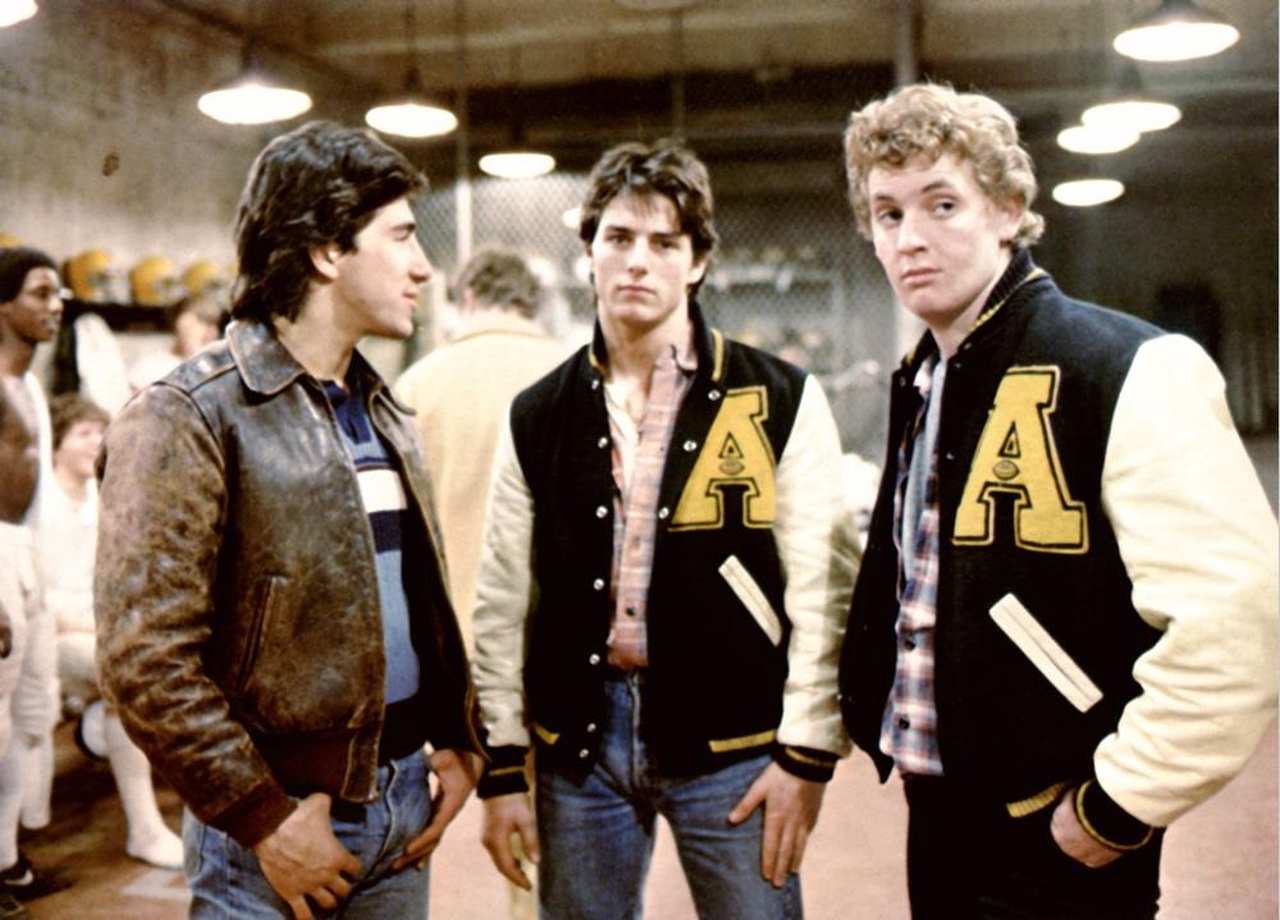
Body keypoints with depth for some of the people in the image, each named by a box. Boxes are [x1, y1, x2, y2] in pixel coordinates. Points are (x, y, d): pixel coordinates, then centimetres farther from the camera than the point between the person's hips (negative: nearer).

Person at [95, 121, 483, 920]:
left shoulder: (384, 412, 10)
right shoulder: (190, 417, -13)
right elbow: (145, 660, -18)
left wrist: (459, 741, 6)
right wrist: (265, 819, -16)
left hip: (402, 795, 7)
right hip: (278, 814, -6)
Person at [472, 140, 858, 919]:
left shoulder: (780, 399, -4)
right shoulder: (538, 416, 5)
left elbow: (821, 587, -4)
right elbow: (503, 601, 6)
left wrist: (808, 750, -7)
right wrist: (502, 763, 4)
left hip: (732, 739, -2)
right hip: (579, 737, 3)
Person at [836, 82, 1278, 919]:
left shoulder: (1126, 371, -17)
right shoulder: (921, 383, 7)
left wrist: (1119, 804, -18)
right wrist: (887, 728, 11)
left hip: (1053, 840, -7)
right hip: (938, 813, 7)